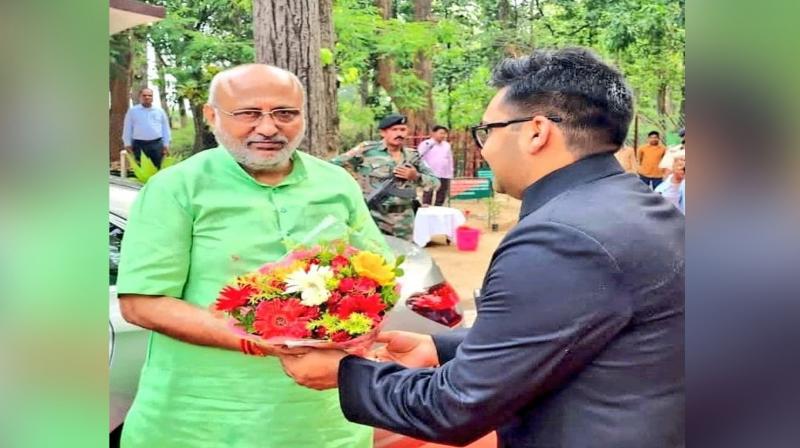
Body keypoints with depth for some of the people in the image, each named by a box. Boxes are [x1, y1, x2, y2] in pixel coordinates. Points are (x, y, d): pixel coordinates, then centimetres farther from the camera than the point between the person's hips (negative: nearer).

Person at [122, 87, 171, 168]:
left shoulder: (160, 111, 9)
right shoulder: (132, 111, 6)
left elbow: (165, 129, 11)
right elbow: (127, 129, 7)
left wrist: (166, 145, 6)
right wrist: (128, 144, 2)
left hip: (157, 144, 1)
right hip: (139, 144, -1)